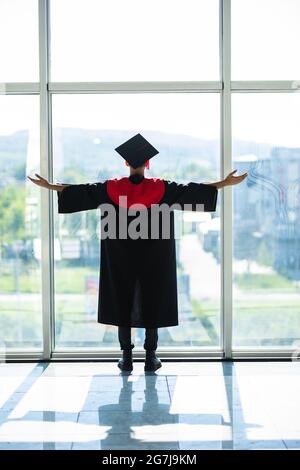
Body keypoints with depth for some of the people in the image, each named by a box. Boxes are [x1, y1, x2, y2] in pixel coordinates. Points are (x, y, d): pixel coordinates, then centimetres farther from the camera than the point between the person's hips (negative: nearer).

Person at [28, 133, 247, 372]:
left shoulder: (112, 188, -5)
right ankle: (151, 356, 9)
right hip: (153, 259, -1)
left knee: (122, 302, 8)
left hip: (121, 258, 1)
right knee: (152, 302, 7)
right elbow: (193, 190, -5)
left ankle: (127, 357, 8)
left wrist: (50, 186, 11)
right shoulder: (161, 188, -7)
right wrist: (225, 183, 2)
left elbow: (81, 191, -1)